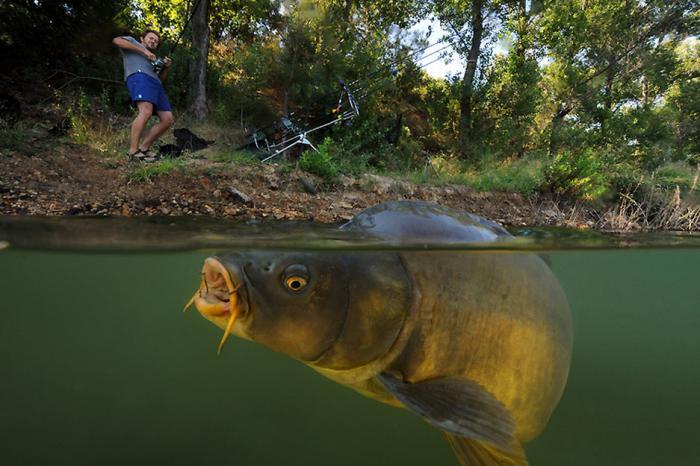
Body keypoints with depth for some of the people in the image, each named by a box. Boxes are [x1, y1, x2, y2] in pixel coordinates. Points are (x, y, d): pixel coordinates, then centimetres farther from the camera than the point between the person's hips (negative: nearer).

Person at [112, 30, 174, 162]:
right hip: (140, 76, -8)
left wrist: (166, 67, 15)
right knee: (146, 112, -31)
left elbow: (161, 79, 33)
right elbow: (116, 40, 5)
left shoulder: (152, 59, 42)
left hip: (155, 84, 8)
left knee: (168, 119, -5)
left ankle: (143, 148, 1)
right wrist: (143, 50, 3)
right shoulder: (133, 41, 27)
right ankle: (133, 152, -33)